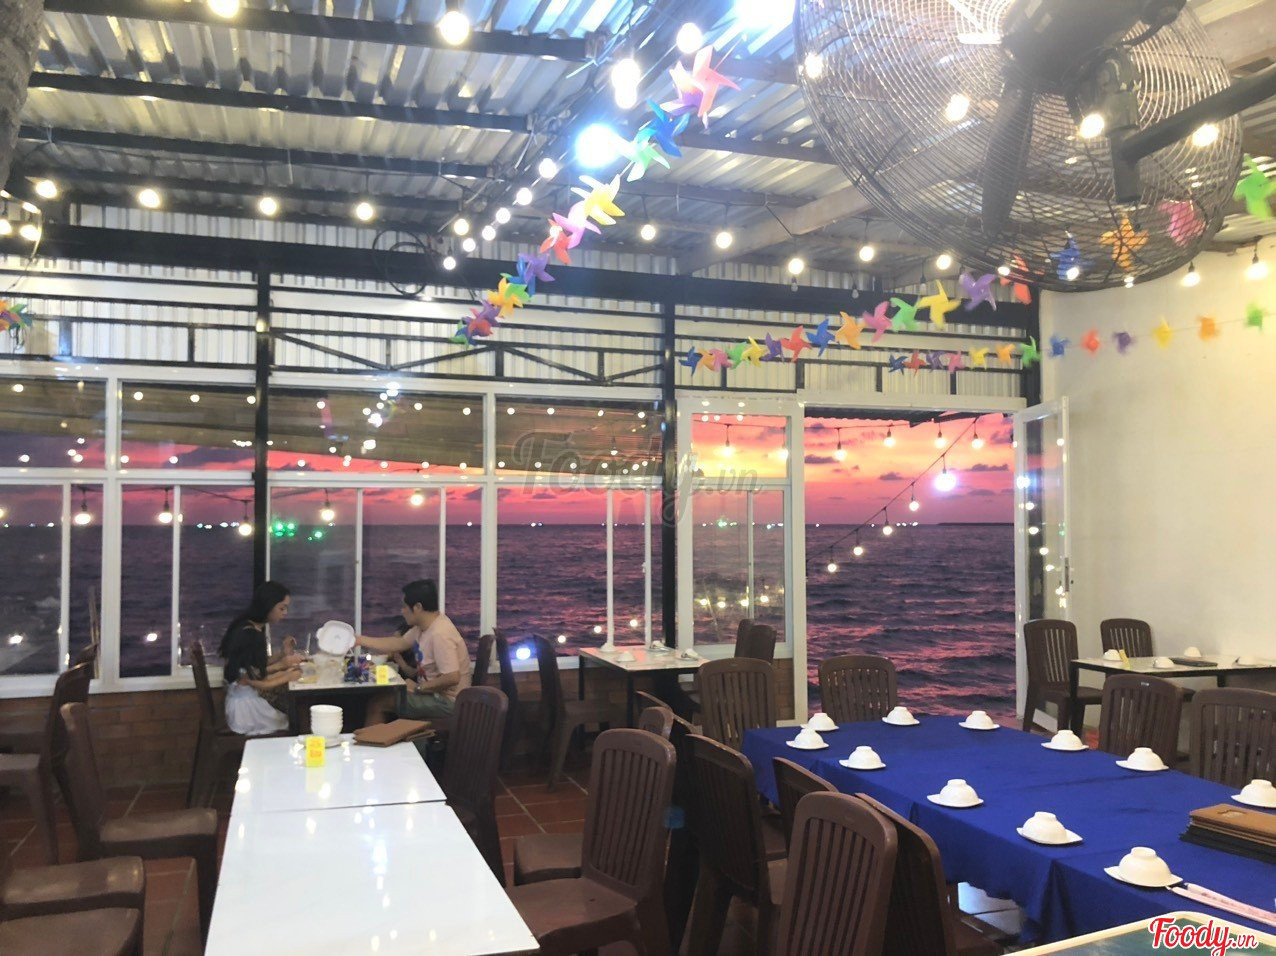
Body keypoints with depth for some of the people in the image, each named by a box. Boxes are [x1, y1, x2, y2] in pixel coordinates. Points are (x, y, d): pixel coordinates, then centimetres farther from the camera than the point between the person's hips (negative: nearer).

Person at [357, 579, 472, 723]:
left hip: (447, 703, -10)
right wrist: (360, 640, 19)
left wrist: (418, 688, -18)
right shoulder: (424, 625, 5)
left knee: (376, 703, -8)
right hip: (434, 693, 10)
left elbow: (452, 678, -32)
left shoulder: (439, 634, -26)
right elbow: (400, 643, 19)